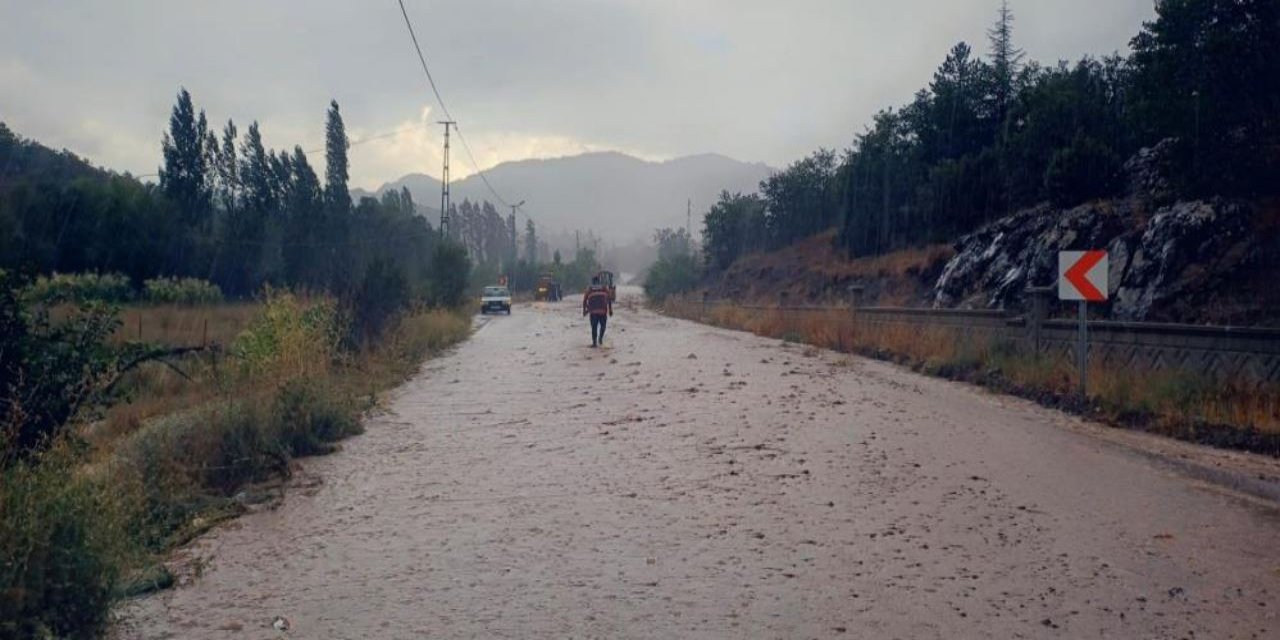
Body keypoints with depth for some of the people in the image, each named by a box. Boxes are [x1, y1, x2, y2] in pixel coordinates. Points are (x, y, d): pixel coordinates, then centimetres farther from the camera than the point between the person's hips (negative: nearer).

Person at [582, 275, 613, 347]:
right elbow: (609, 299, 7)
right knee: (603, 325, 18)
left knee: (594, 327, 6)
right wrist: (610, 310, 11)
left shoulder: (589, 289, 9)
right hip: (603, 311, 0)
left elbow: (584, 300, 7)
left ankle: (594, 342, 2)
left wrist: (584, 310, 16)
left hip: (593, 311, 0)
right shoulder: (604, 288, 10)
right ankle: (600, 337, 1)